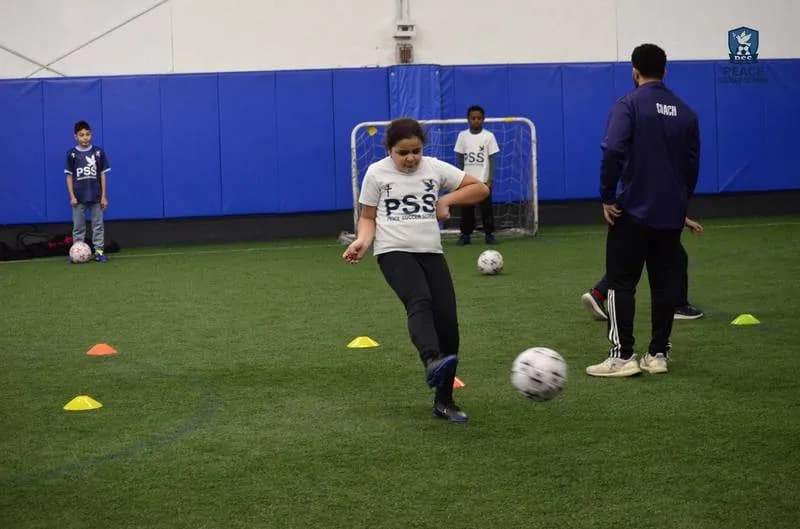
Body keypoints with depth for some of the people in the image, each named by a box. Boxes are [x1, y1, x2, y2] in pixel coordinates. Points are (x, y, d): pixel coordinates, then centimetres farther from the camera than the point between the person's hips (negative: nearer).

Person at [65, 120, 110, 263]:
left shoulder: (99, 152, -1)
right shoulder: (71, 154, -2)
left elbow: (102, 175, 2)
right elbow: (69, 176, 2)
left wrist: (104, 196, -1)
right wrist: (72, 196, -5)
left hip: (96, 197, 0)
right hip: (78, 197, 0)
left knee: (98, 225, 4)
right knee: (78, 226, 6)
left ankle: (99, 251, 9)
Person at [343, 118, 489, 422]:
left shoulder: (435, 168, 8)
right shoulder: (377, 173, 3)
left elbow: (480, 189, 12)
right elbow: (368, 217, 7)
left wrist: (447, 200, -1)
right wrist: (362, 241, -12)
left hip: (431, 252, 4)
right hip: (394, 252, -4)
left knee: (447, 322, -4)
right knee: (420, 302, -33)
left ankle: (444, 402, 7)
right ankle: (433, 362, -59)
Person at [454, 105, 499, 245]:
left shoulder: (489, 136, -3)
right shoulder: (462, 136, 2)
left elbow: (492, 159, -2)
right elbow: (460, 159, 7)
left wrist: (490, 180, -8)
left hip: (484, 180, -2)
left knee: (486, 208, -1)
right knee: (466, 209, 4)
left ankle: (489, 234, 7)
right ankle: (465, 235, 10)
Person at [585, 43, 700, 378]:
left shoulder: (629, 105, -9)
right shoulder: (685, 112, 8)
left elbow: (613, 152, -20)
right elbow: (693, 162, 12)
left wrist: (607, 197, -11)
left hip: (633, 211, -5)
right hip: (671, 213, 5)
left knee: (621, 283, 0)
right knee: (665, 285, 9)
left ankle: (622, 356, -4)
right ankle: (658, 355, 12)